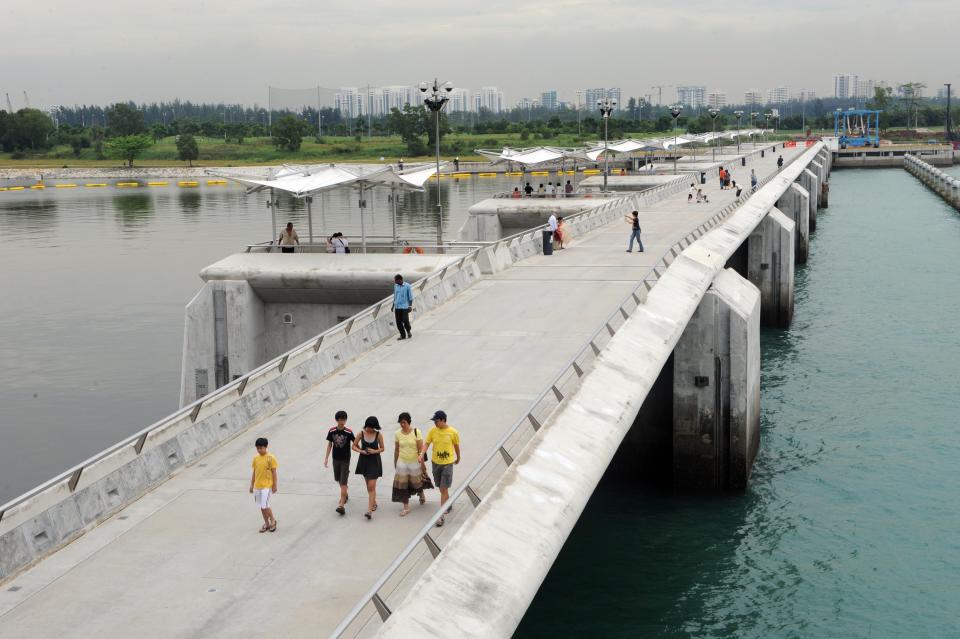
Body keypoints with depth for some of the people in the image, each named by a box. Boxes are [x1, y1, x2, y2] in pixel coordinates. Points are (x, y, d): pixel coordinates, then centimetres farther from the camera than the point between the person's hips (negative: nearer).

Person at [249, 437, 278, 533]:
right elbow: (254, 472, 12)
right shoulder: (255, 458, 6)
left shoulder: (271, 458, -10)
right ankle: (266, 524, 23)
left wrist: (274, 485, -8)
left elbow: (274, 472, -7)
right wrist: (252, 485, 12)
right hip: (257, 486, 6)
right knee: (262, 506, 11)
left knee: (265, 505, -10)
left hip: (267, 486, -6)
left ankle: (273, 520, 11)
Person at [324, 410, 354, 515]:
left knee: (343, 482, -9)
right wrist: (326, 458, 5)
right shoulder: (332, 431, -5)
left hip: (345, 460, -4)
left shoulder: (348, 432, -14)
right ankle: (345, 495, 46)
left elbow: (355, 443, -3)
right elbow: (329, 445, 4)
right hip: (336, 459, 4)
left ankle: (342, 505, -11)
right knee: (338, 480, 19)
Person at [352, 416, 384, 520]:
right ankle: (374, 503, 40)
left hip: (374, 462, -3)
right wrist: (361, 451, -14)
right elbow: (354, 446, 4)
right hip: (364, 461, 3)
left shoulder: (378, 435, -7)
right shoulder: (361, 434, -3)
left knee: (372, 486, -10)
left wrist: (375, 451, -18)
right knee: (368, 485, 18)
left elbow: (382, 448, 2)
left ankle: (369, 510, -14)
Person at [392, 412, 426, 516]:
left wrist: (422, 464, -11)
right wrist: (395, 464, 9)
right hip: (402, 462, 2)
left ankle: (421, 494, 47)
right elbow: (396, 450, 5)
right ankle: (406, 507, 13)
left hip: (415, 462, -2)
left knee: (416, 482, 15)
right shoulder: (397, 434, -5)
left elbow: (421, 449, -11)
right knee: (402, 485, 2)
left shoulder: (416, 432, -14)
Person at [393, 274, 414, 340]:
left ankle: (408, 331, 18)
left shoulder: (407, 286, -7)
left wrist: (410, 306, -10)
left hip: (405, 307, -5)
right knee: (398, 322, 1)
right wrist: (393, 305, 17)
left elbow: (410, 297, -4)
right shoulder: (396, 286, 10)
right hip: (397, 307, 5)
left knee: (405, 320, -9)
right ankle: (403, 335, 12)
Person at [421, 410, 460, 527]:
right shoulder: (433, 431, -5)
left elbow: (456, 446, 2)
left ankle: (441, 515, -6)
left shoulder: (453, 432, -13)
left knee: (444, 489, -7)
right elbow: (426, 443, -6)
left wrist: (458, 458, 16)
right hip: (436, 462, 4)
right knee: (441, 488, 18)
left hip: (448, 463, -4)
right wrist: (422, 454, -24)